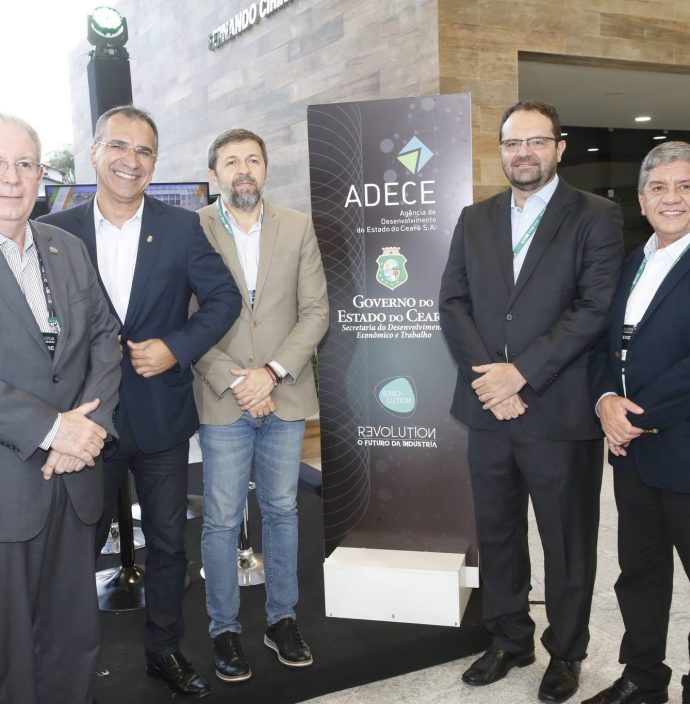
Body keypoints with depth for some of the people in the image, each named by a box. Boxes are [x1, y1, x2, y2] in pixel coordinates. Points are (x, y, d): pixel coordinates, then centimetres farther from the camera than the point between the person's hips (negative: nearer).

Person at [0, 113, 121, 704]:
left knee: (73, 633, 17)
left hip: (74, 475, 5)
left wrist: (92, 423, -6)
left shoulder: (69, 249, 10)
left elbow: (104, 339, 9)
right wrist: (50, 429, -19)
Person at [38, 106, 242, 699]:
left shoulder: (182, 228, -2)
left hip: (162, 418, 1)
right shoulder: (56, 231, -2)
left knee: (167, 540, 14)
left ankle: (165, 650, 34)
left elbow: (224, 298, -3)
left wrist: (176, 348, -15)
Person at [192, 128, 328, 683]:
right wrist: (234, 382, -13)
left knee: (282, 511, 14)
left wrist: (271, 373, -11)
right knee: (222, 520, 6)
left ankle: (282, 618, 31)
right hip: (223, 402, -2)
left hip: (285, 396, 2)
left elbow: (316, 311, 0)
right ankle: (225, 629, 24)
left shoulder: (298, 228, 3)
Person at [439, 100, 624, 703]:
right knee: (497, 536, 16)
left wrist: (520, 372, -16)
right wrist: (488, 376, -10)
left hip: (560, 411, -4)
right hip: (489, 410, 4)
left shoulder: (595, 218, -2)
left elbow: (595, 309, -12)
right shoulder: (475, 220, 11)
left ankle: (565, 652, 32)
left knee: (568, 544, 11)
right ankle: (509, 639, 36)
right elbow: (453, 303, 4)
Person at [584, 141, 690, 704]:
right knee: (639, 572, 18)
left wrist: (642, 416, -15)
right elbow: (606, 343, 12)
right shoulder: (633, 263, 12)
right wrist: (607, 399, -6)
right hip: (632, 448, 7)